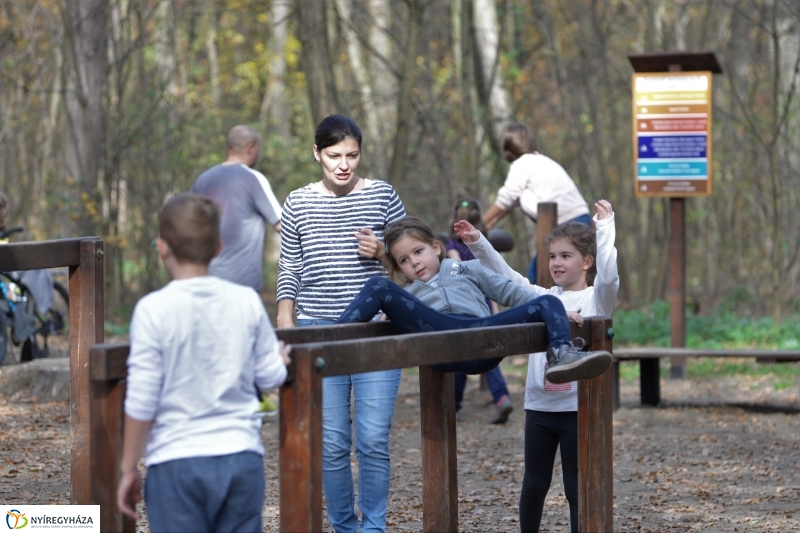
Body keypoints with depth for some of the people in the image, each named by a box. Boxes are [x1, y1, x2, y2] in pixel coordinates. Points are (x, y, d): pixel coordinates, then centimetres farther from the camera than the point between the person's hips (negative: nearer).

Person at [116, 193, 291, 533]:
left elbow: (141, 403, -10)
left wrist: (128, 468, 1)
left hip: (177, 461, -3)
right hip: (242, 456, 3)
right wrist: (281, 357, 33)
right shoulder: (247, 302, 0)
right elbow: (271, 376, 10)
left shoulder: (154, 310, -10)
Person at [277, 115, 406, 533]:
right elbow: (289, 272, 9)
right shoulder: (298, 204, 5)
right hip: (319, 333, 1)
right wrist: (286, 320, -2)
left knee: (374, 440, -5)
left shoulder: (382, 196, 3)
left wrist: (383, 253, -9)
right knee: (331, 444, 1)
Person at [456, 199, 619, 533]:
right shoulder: (542, 298, 10)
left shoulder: (596, 299, -3)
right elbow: (505, 275, 7)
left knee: (577, 487, 3)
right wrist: (478, 244, -4)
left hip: (577, 408, -5)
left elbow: (608, 277, -22)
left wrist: (605, 228, -29)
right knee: (534, 484, 14)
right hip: (539, 406, 5)